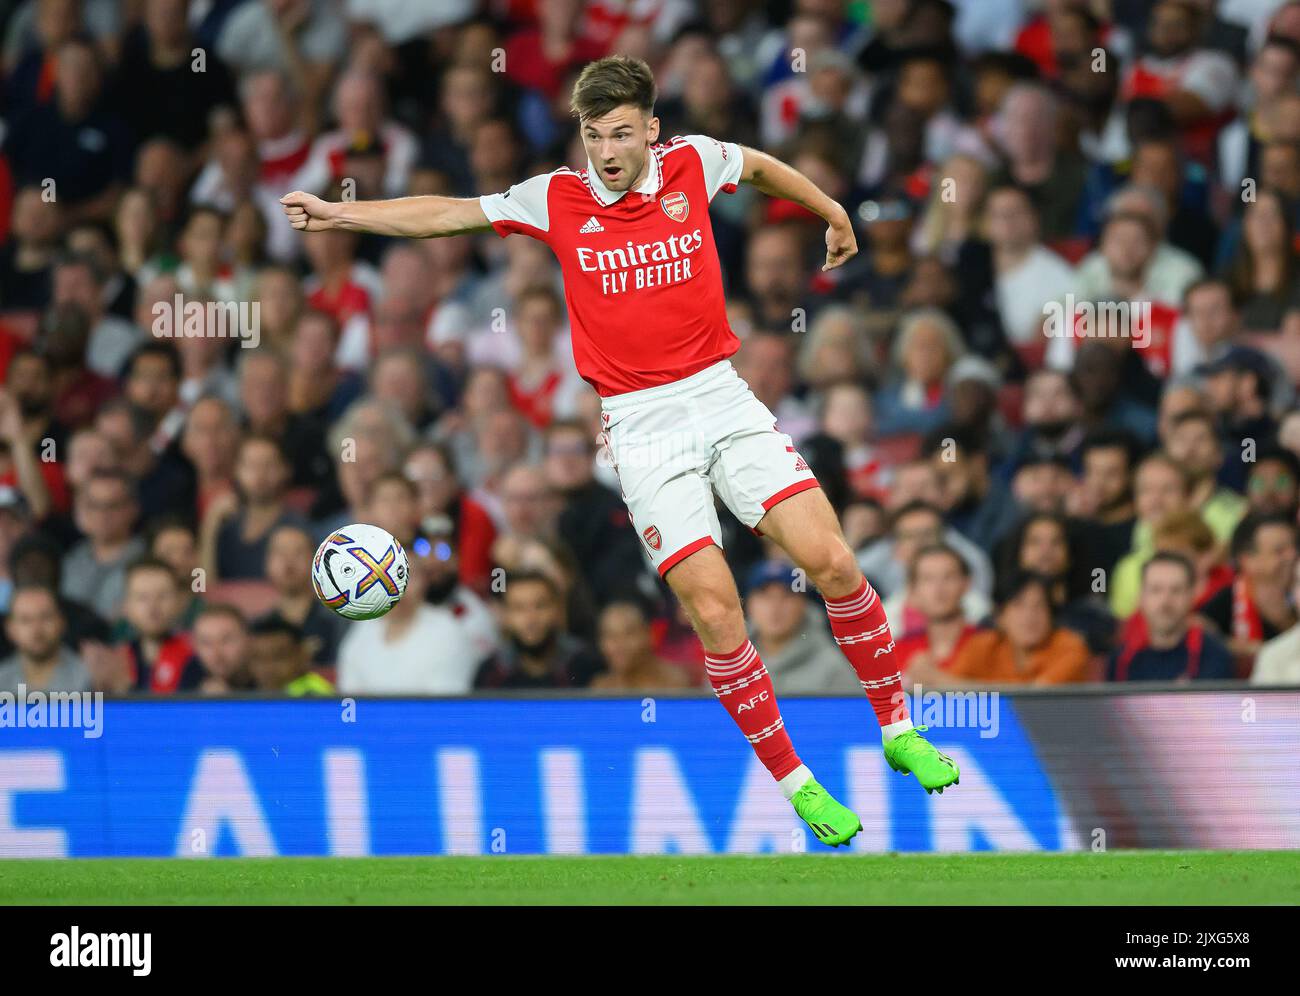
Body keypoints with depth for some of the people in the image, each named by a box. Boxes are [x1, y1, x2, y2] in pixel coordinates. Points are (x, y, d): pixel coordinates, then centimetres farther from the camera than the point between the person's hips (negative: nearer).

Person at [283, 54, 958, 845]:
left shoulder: (692, 165, 1)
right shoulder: (557, 200, -1)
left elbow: (761, 165, 22)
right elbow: (447, 214, 2)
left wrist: (834, 213, 38)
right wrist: (339, 213, -7)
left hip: (722, 398, 1)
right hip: (642, 427, -1)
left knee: (831, 561, -11)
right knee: (714, 611, -12)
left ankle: (898, 728, 10)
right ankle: (795, 784, 2)